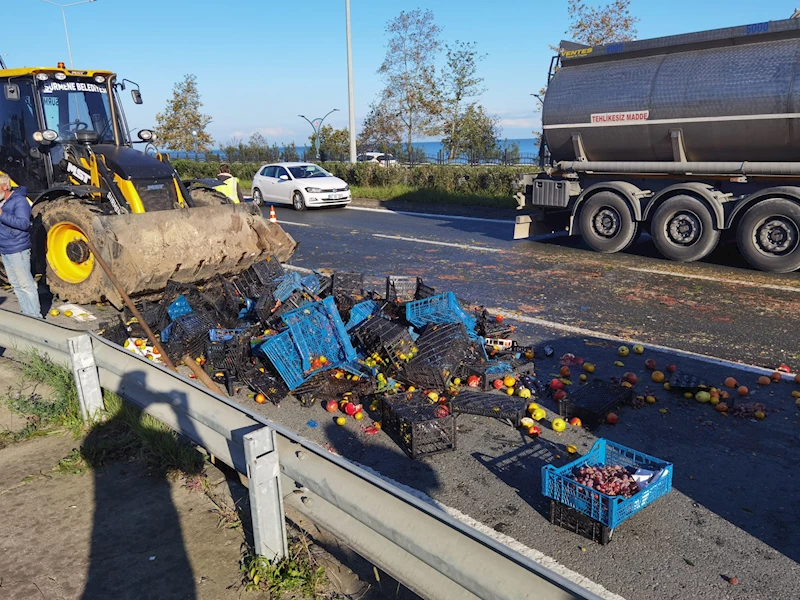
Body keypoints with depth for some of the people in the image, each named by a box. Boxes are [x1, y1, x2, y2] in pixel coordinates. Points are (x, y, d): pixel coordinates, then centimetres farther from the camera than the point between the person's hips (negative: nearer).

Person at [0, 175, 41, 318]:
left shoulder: (19, 201, -13)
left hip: (17, 250, -9)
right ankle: (26, 313, 23)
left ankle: (35, 316, 2)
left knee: (26, 284, -4)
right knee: (16, 284, 14)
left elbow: (24, 223, -25)